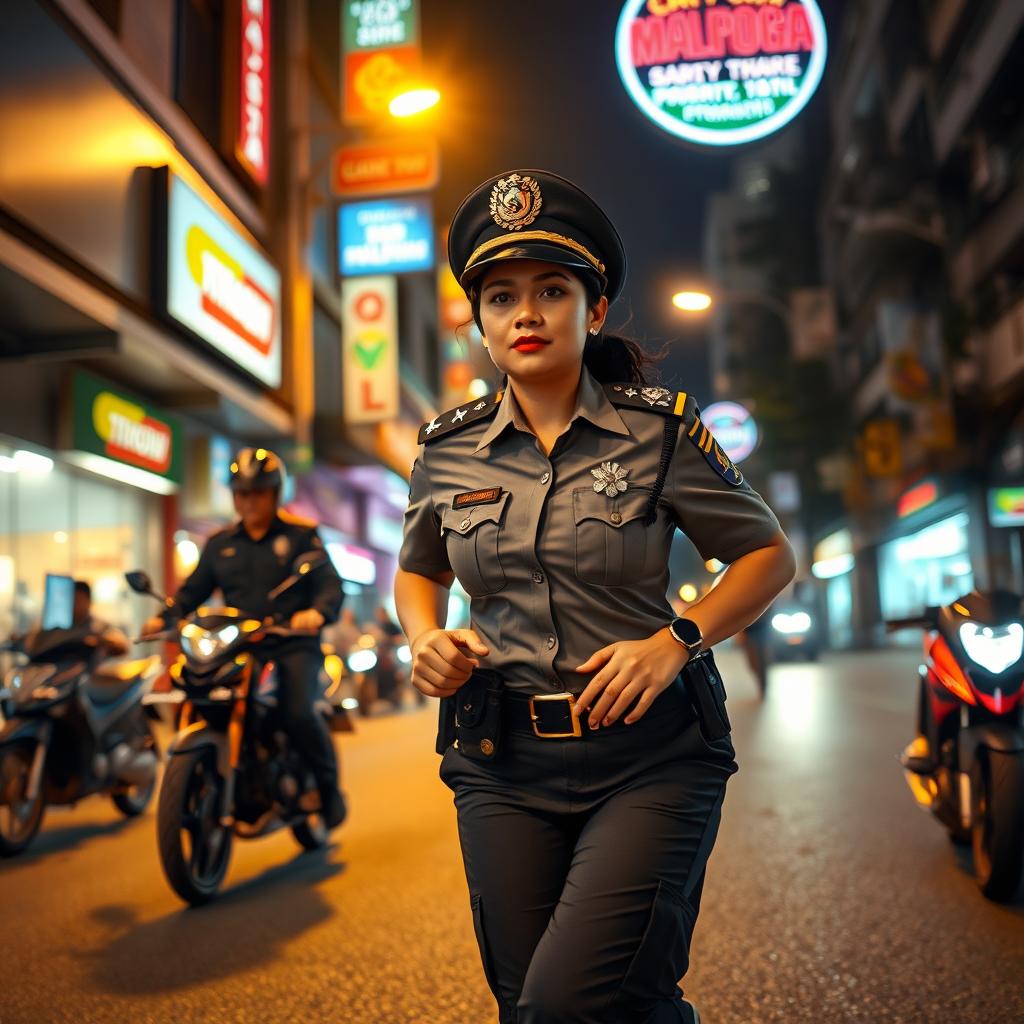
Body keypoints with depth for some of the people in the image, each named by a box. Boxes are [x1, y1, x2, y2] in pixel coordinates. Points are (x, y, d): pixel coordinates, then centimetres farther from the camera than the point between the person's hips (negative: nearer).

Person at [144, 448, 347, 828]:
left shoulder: (300, 535, 7)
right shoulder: (220, 544, 19)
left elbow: (329, 584, -3)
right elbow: (193, 589, 15)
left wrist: (317, 612, -25)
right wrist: (164, 618, -5)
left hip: (293, 644, -4)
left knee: (298, 714, -25)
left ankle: (329, 787, -1)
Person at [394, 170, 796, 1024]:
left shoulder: (659, 428, -4)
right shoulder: (448, 448, 4)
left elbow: (769, 554, 3)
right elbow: (417, 570, 20)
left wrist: (677, 640, -12)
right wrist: (426, 638, -2)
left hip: (650, 756, -3)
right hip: (504, 764, 4)